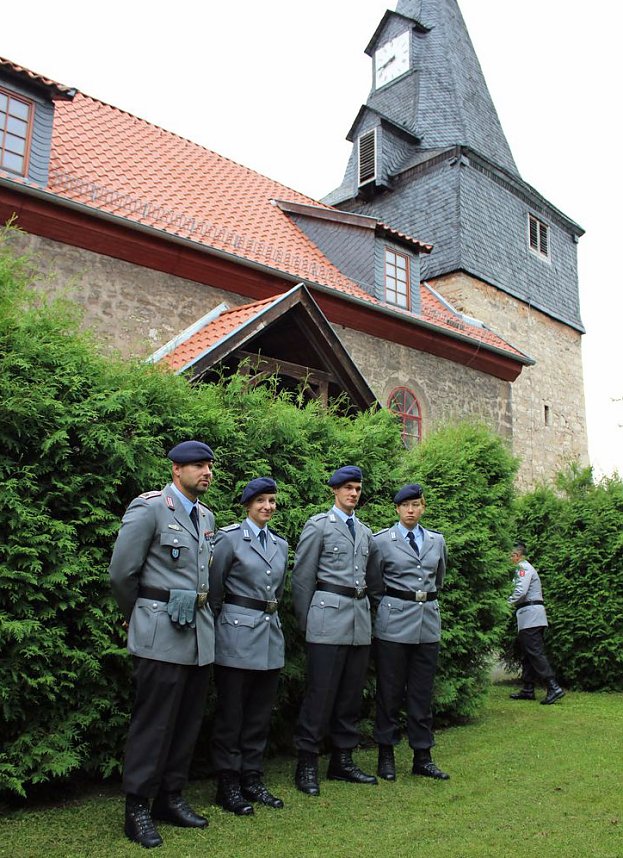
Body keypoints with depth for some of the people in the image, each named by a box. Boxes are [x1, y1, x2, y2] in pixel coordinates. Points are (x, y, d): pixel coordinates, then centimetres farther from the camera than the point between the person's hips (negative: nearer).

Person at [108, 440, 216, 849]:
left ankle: (171, 798, 28)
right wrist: (138, 617, 4)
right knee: (153, 723, 0)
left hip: (201, 632, 7)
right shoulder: (149, 508, -10)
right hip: (162, 634, -7)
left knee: (189, 722, 13)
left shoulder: (207, 516, 12)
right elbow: (122, 572, -7)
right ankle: (137, 809, 15)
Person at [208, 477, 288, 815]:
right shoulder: (229, 538, -6)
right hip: (237, 634, -6)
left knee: (260, 713, 12)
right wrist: (216, 629, 1)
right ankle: (228, 784, 16)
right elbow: (214, 589, -3)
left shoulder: (280, 545, 12)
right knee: (231, 713, 4)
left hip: (271, 635, 6)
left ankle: (252, 778, 25)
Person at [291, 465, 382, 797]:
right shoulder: (318, 525, -2)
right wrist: (306, 621, -2)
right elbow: (302, 577, -2)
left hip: (360, 619, 6)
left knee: (351, 694, 11)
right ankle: (306, 764, 8)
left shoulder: (364, 531, 16)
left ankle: (342, 761, 23)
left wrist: (365, 595, 14)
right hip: (329, 618, -6)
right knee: (320, 692, -4)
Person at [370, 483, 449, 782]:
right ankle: (386, 755, 17)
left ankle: (422, 757, 20)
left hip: (428, 622, 4)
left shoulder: (437, 541, 10)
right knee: (389, 691, 5)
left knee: (422, 693, 9)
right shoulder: (381, 540, -3)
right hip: (394, 622, -4)